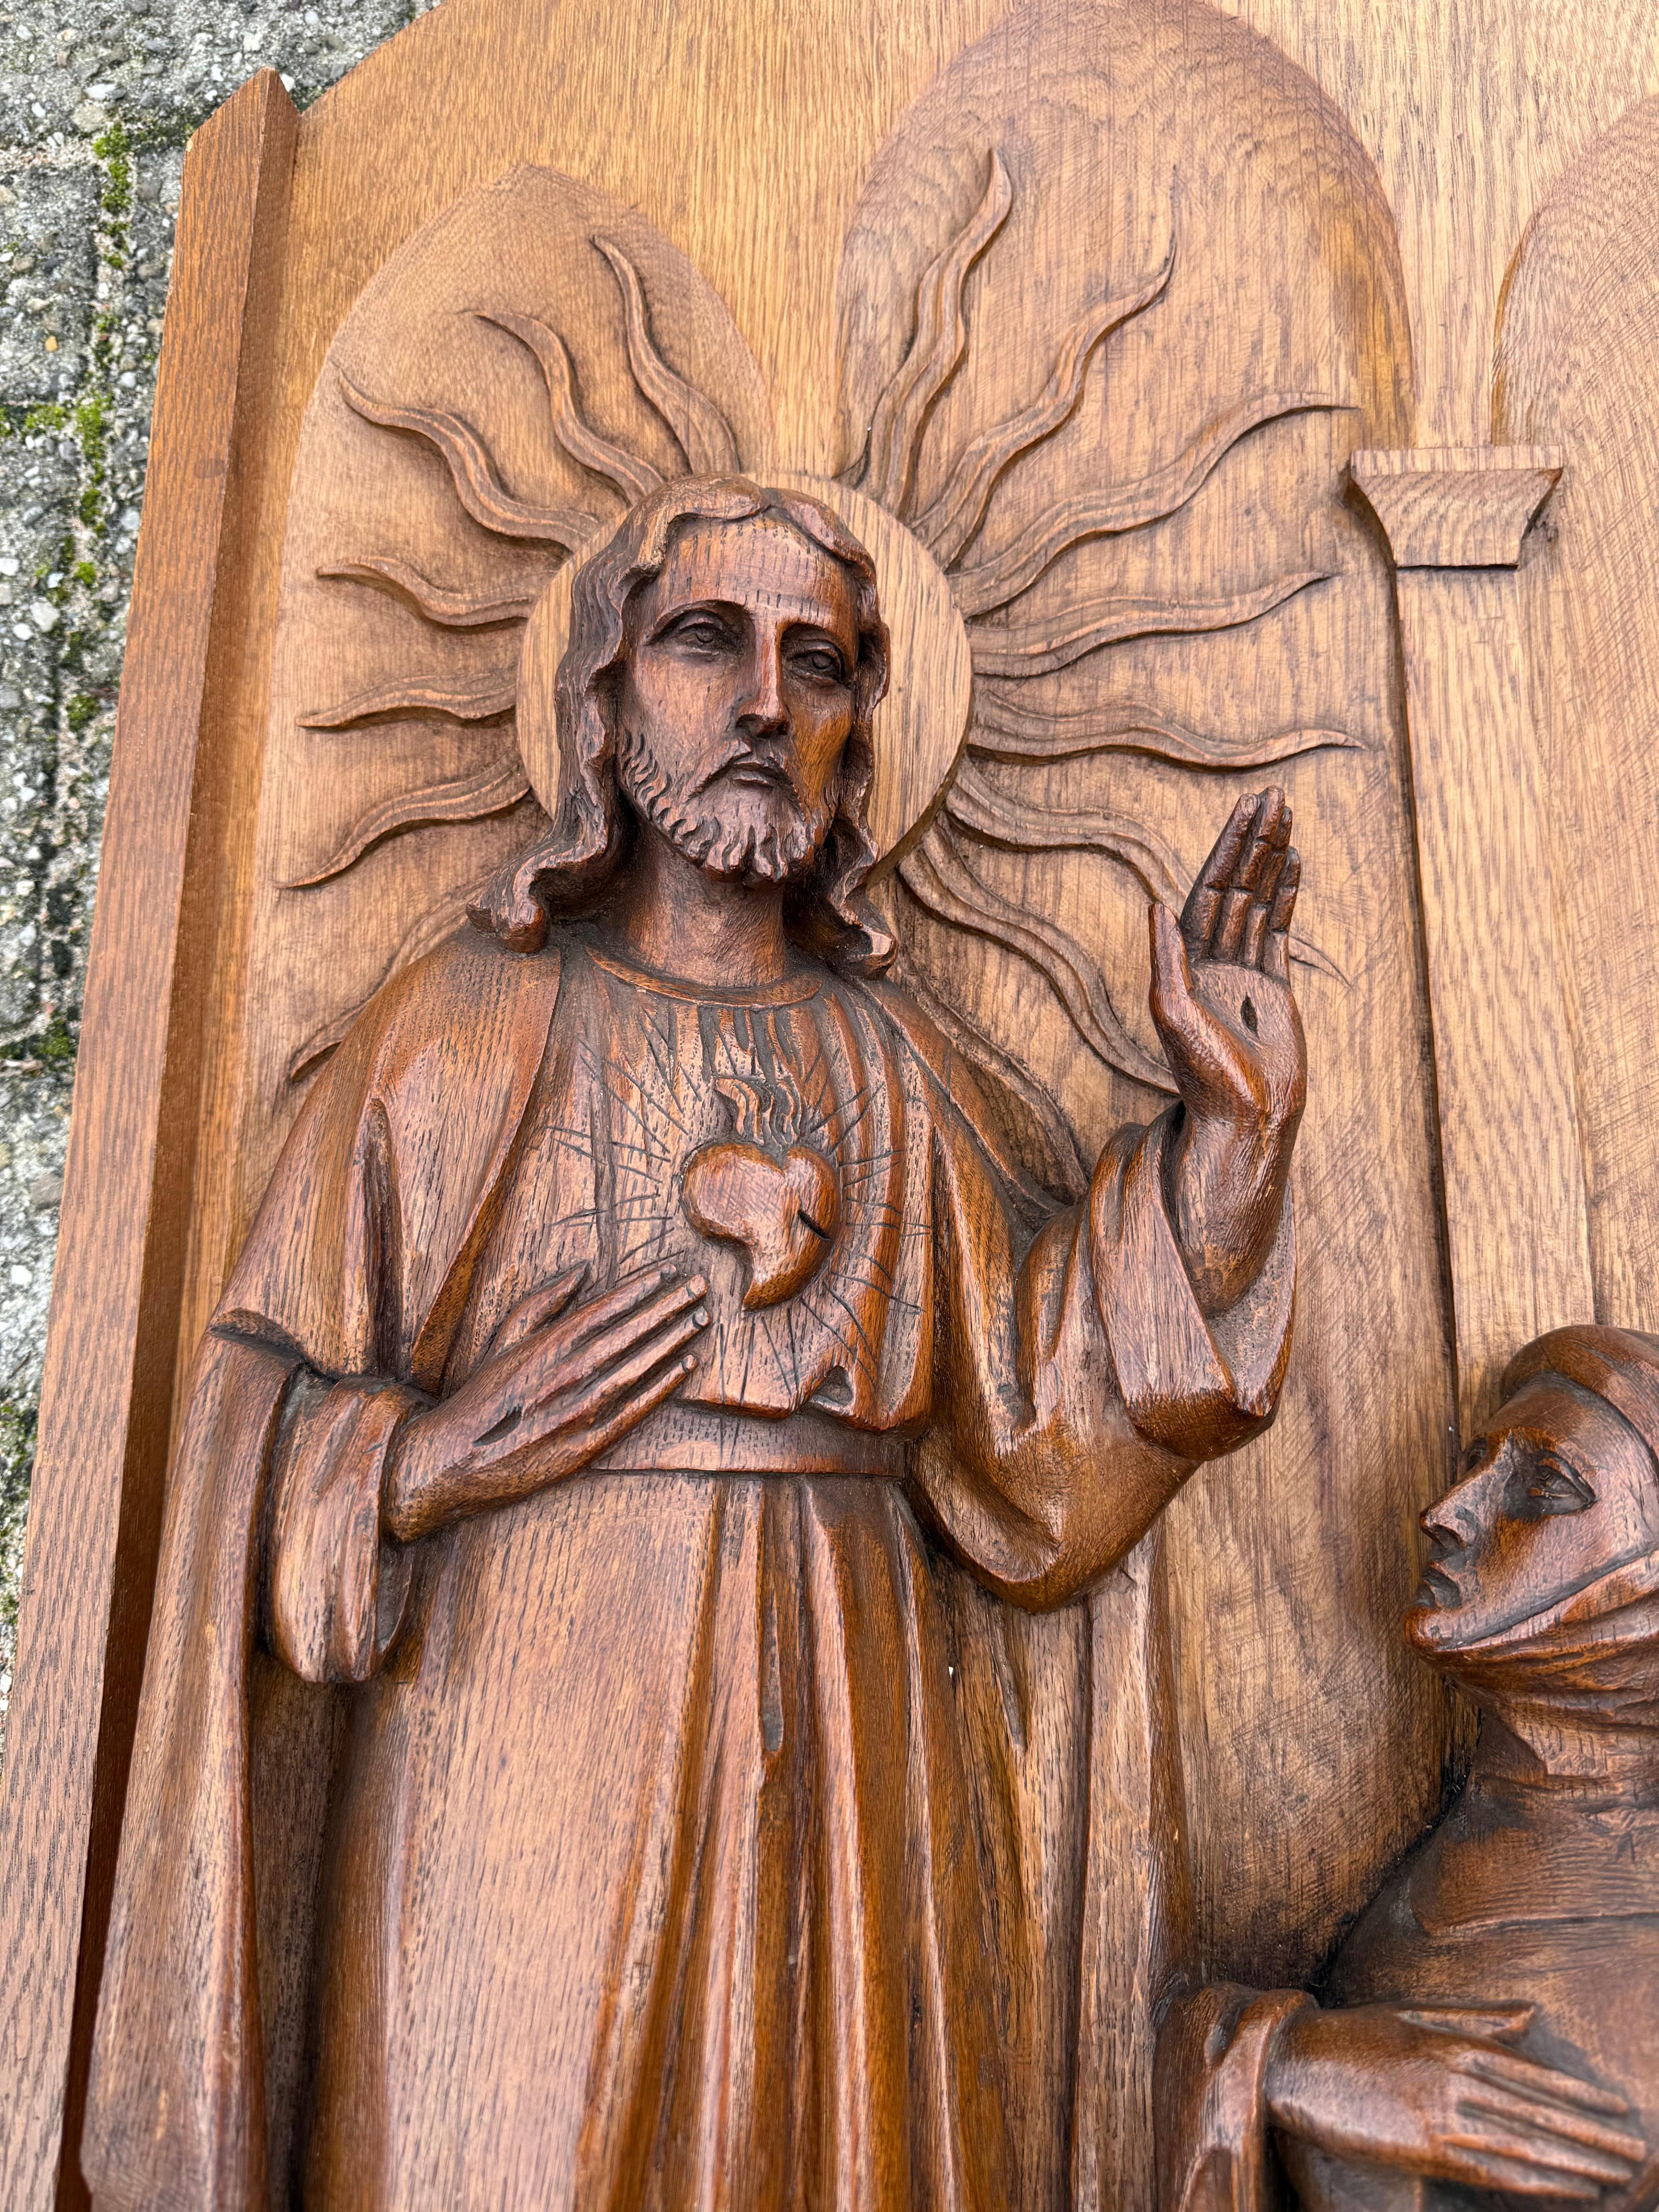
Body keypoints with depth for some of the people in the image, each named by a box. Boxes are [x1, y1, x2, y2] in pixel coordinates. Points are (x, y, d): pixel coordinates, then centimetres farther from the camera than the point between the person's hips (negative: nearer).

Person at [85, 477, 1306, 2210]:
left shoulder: (894, 1069, 7)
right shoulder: (463, 1025, -1)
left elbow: (1038, 1438, 1)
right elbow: (260, 1453, 1)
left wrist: (1224, 1127, -2)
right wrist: (433, 1458, -18)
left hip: (837, 1783, 3)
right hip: (520, 1766, -2)